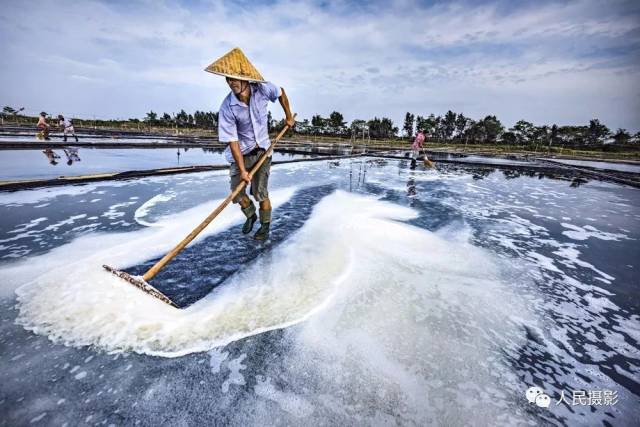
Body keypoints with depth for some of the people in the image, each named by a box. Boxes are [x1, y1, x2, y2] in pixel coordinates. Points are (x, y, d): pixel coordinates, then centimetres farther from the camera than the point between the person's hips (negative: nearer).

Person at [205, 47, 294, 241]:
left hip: (261, 149, 0)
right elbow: (232, 141, -21)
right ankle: (250, 215, 33)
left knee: (260, 192, -5)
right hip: (240, 153, 0)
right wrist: (242, 170, -24)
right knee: (237, 193, 1)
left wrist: (288, 116, 14)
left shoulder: (263, 88, -15)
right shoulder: (227, 108, -21)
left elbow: (281, 93, 8)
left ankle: (265, 226, 17)